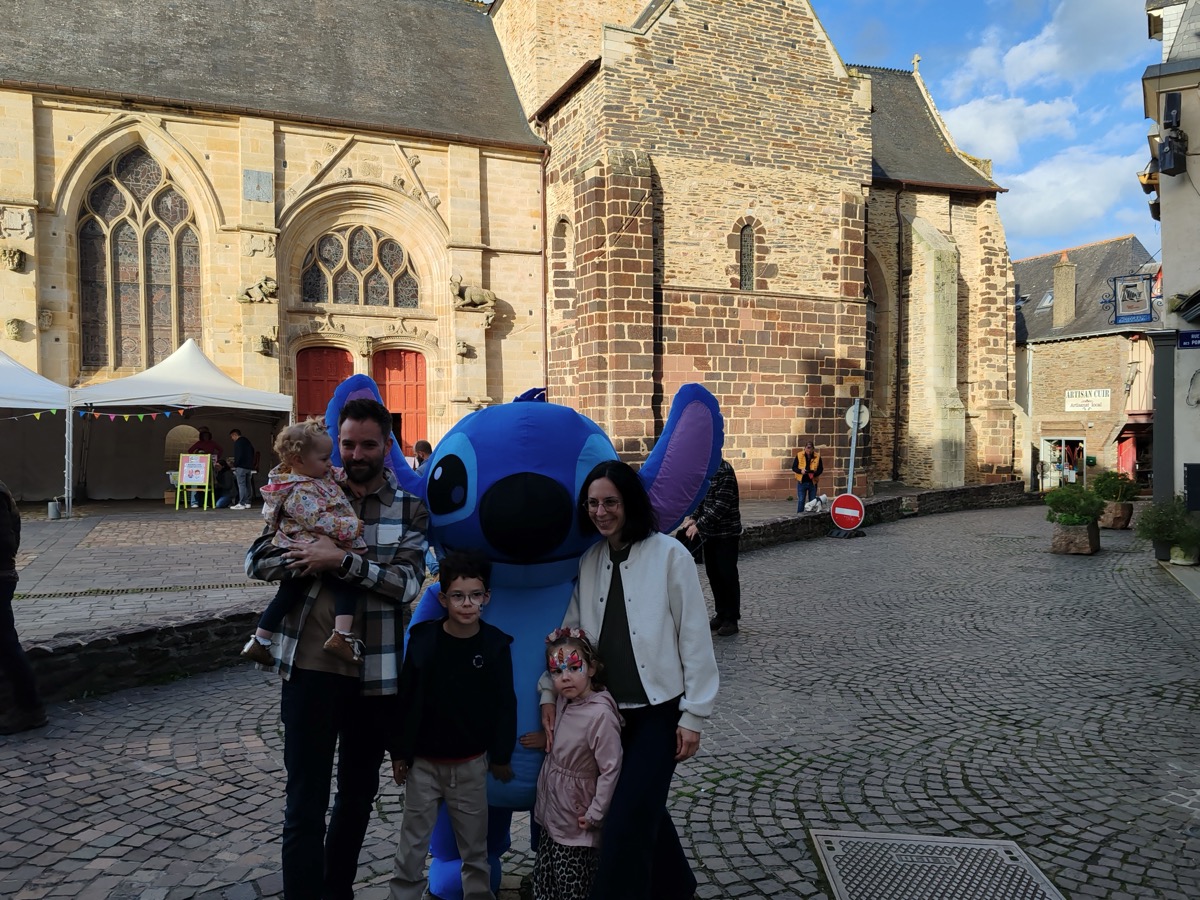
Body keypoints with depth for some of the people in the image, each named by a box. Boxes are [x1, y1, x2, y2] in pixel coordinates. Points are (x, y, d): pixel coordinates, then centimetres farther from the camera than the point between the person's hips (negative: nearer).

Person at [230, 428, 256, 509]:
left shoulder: (238, 442, -8)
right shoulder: (247, 441, 19)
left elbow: (238, 455, -17)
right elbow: (252, 454, 21)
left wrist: (235, 464, -7)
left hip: (241, 466, -9)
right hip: (249, 466, 9)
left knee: (241, 485, -8)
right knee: (248, 485, 9)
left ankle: (241, 504, -11)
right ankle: (248, 503, 11)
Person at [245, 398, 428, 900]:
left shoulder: (410, 509, 0)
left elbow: (406, 584, -12)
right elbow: (258, 561, 0)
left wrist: (343, 561, -23)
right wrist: (310, 559, -17)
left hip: (376, 671, 1)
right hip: (311, 666, -1)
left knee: (359, 793, 20)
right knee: (306, 803, 0)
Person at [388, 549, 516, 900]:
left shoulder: (495, 644, -10)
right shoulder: (423, 638, -10)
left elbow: (505, 705, -3)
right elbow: (406, 699, -3)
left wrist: (501, 756, 1)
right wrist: (399, 752, 0)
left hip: (471, 764, 0)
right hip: (424, 762, 0)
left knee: (475, 845, 14)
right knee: (411, 846, 11)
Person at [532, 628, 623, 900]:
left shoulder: (601, 714, -27)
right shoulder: (563, 701, -3)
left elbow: (611, 770, -24)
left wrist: (595, 814, -19)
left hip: (576, 819, -7)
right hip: (552, 809, 7)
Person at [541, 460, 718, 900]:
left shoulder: (669, 554, -11)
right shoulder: (588, 561, 4)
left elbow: (695, 639, -10)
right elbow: (568, 631, 8)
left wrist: (693, 715, -9)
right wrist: (549, 691, -2)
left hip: (659, 710, -5)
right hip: (608, 711, 5)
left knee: (627, 821, -7)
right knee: (643, 808, 19)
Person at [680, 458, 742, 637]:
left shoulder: (724, 470, -18)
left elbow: (722, 505, -24)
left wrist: (699, 524, -25)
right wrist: (694, 518, -1)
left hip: (726, 533, -8)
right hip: (710, 532, 8)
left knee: (727, 574, -1)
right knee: (713, 574, 12)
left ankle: (732, 619, 9)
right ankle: (721, 614, 24)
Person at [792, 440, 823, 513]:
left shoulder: (817, 456, -1)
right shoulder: (799, 455, -3)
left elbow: (820, 469, 2)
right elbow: (794, 467, 0)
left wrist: (814, 474, -18)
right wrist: (800, 471, -19)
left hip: (812, 482, 1)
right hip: (802, 482, -1)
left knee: (813, 501, 8)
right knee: (801, 501, -2)